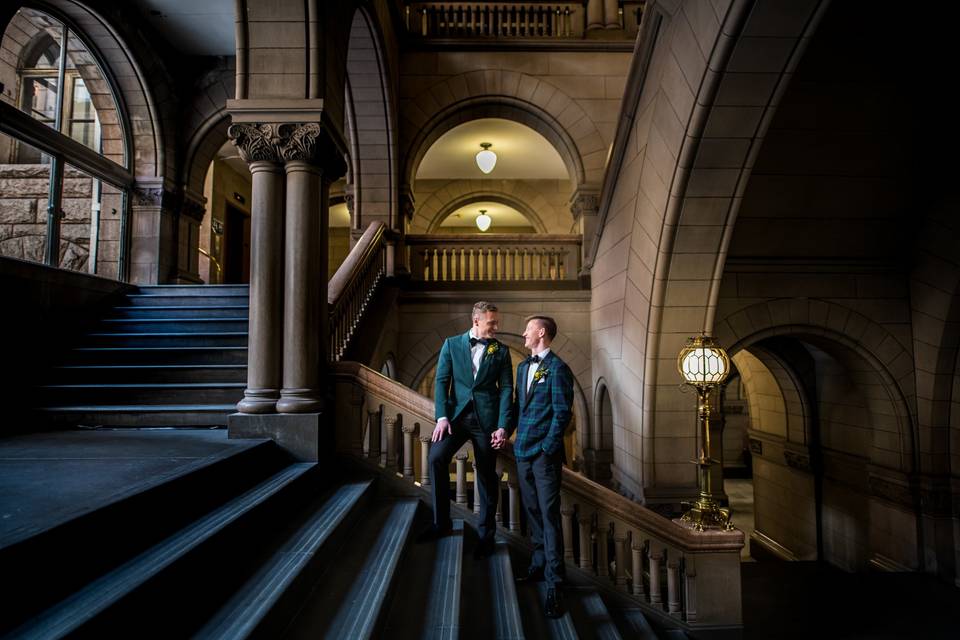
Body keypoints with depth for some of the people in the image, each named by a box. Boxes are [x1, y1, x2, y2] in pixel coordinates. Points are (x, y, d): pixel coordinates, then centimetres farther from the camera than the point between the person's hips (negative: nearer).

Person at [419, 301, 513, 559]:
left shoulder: (501, 351, 7)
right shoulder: (452, 344, 7)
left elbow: (506, 389, 2)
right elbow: (441, 381, 2)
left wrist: (502, 425, -8)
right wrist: (442, 416, -10)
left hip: (486, 418, 0)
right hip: (457, 414, 0)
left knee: (487, 475, 4)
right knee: (436, 457, -17)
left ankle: (486, 534, 21)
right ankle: (441, 522, 1)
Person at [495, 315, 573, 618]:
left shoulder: (557, 368, -8)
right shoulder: (523, 367, 14)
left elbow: (562, 413, -11)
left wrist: (548, 450, -13)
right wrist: (507, 431, 6)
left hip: (545, 454, -7)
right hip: (522, 451, 7)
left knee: (549, 515, -4)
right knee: (533, 512, 15)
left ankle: (554, 584, 3)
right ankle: (539, 566, 29)